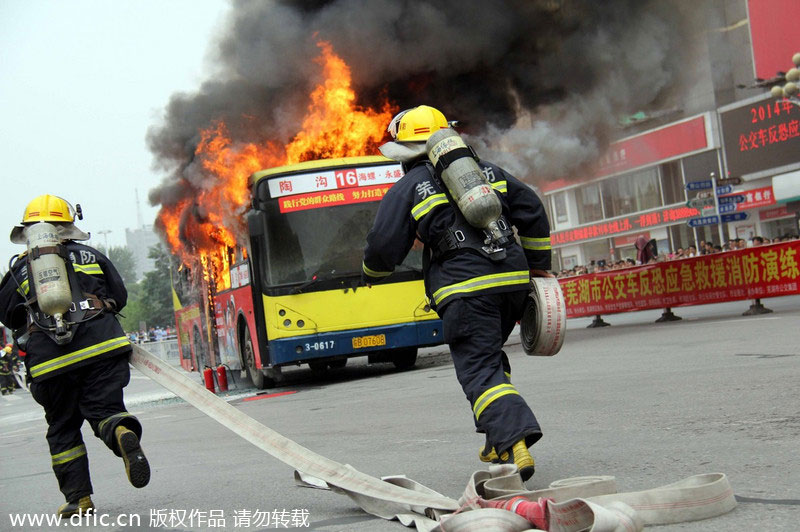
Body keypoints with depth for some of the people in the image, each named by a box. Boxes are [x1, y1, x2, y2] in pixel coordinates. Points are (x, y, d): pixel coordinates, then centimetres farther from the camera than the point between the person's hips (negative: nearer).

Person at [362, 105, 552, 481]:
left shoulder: (407, 189, 5)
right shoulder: (485, 170, 19)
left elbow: (383, 246, 2)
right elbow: (532, 210, 20)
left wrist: (372, 274, 25)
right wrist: (538, 264, 28)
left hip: (466, 289, -6)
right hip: (512, 279, 6)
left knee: (479, 369, -5)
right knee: (490, 355, 22)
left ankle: (514, 443, -24)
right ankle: (500, 443, 18)